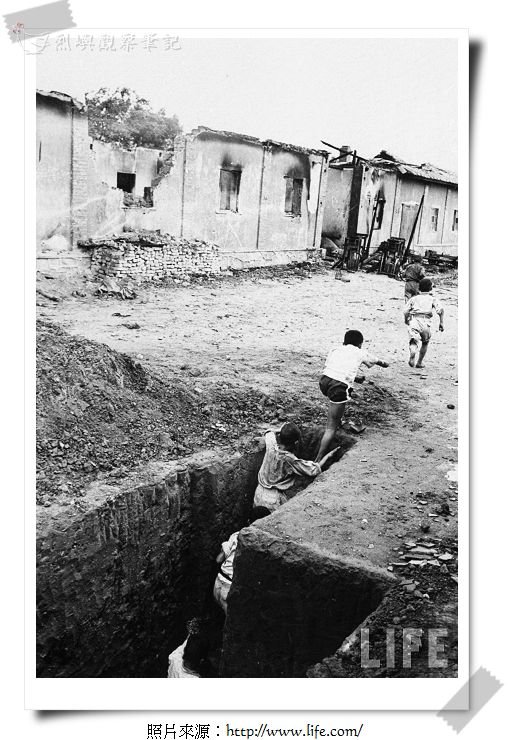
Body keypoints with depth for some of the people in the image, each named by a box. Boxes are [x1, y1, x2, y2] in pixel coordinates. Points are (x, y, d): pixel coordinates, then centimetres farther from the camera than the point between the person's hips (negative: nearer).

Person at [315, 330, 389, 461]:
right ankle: (318, 459, -5)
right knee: (331, 428, 0)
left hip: (324, 380, 5)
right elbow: (375, 361, 37)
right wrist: (384, 363, 63)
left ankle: (338, 420, 51)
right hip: (339, 386, -5)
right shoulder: (359, 353, 18)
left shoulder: (335, 349, 23)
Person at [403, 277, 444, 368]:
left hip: (413, 321, 1)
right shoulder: (432, 298, 17)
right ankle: (419, 363, 20)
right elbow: (440, 310, 0)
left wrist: (406, 320, 28)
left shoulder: (414, 298, 20)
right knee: (425, 342, 21)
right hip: (425, 321, 0)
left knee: (414, 341, -6)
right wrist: (441, 322, 6)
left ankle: (412, 355, -38)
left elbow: (405, 312, 10)